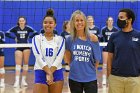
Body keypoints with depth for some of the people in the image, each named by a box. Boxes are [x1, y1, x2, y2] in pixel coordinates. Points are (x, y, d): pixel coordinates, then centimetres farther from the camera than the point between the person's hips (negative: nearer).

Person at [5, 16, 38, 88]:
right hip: (18, 47, -1)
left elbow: (35, 33, 2)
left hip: (26, 47, 1)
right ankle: (17, 81, -16)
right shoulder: (15, 28, -3)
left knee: (25, 64, 5)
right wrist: (14, 37, -6)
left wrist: (29, 37, -3)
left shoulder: (28, 28, -2)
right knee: (18, 64, -9)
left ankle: (23, 80, 13)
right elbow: (7, 33, -3)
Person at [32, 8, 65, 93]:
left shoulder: (60, 39, 6)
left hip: (56, 73, 2)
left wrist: (50, 73, -16)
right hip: (41, 73, -1)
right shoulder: (37, 38, 3)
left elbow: (59, 58, -5)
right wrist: (48, 73, -18)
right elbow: (39, 58, -9)